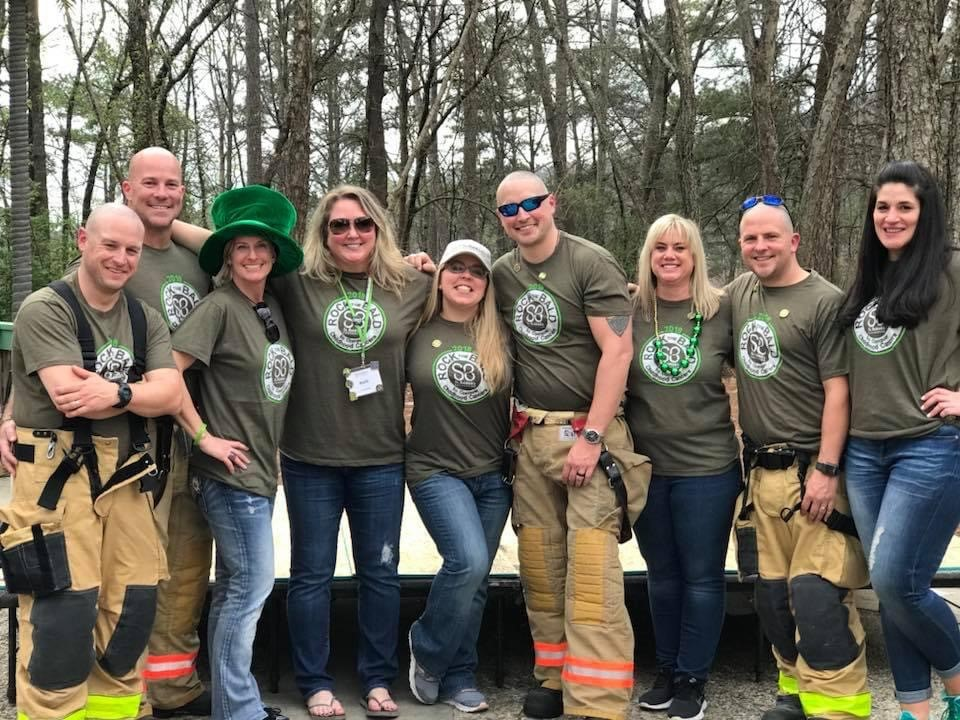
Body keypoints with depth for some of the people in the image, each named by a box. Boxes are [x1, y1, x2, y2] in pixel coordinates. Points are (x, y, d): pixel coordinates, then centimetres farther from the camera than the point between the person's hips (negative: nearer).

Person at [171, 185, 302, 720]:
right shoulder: (220, 307, -12)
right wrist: (203, 436, -16)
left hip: (261, 468, 8)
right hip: (230, 468, -8)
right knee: (254, 583, -6)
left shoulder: (274, 307, 9)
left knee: (235, 586, 14)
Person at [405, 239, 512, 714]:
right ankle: (427, 651, 6)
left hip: (493, 474, 3)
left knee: (474, 580, 7)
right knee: (467, 561, -19)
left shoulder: (500, 338, 1)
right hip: (435, 470, -3)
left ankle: (458, 679, 23)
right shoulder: (417, 332, -3)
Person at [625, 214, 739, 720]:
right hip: (645, 466, 2)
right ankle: (666, 671, 30)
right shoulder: (629, 310, -2)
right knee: (662, 574, 15)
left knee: (702, 576, 6)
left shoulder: (723, 310, -4)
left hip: (708, 467, -2)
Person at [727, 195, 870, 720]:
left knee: (815, 593, -12)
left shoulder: (824, 302, -9)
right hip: (763, 471, 7)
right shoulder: (739, 292, 10)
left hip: (814, 469, -6)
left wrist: (826, 470, -18)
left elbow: (838, 391, -12)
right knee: (773, 592, 11)